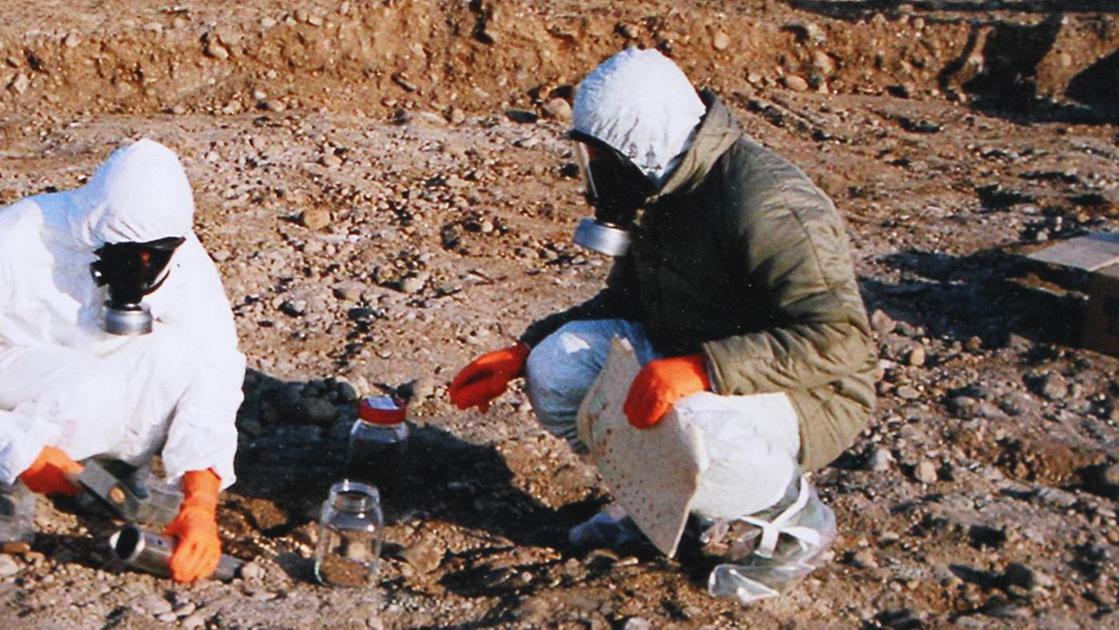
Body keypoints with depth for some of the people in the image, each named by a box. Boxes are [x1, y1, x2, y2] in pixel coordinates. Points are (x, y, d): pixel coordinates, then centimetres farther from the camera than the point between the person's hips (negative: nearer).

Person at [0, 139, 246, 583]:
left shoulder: (180, 257, -19)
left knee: (176, 352, -27)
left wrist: (200, 505, -34)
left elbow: (214, 375, -24)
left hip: (102, 378, 4)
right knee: (89, 391, -36)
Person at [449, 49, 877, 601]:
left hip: (804, 396, -8)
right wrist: (519, 353, 5)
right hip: (686, 366, 8)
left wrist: (700, 369, -40)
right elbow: (623, 302, 16)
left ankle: (788, 510, -4)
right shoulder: (660, 194, 3)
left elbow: (838, 338, -32)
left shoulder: (763, 204, -25)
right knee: (556, 365, -9)